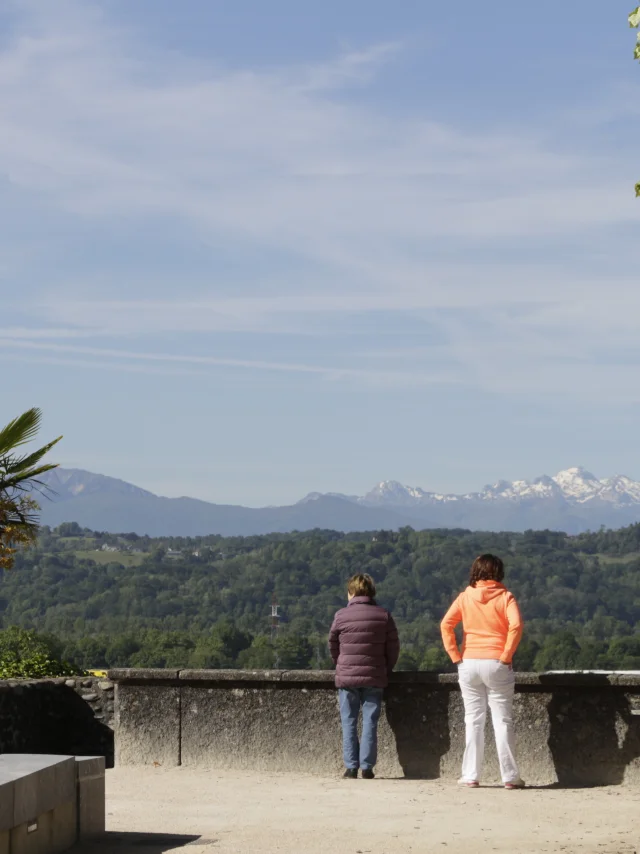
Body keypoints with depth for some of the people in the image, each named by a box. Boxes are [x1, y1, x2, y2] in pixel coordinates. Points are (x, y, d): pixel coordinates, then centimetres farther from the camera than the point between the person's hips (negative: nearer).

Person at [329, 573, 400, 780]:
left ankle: (351, 766, 0)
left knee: (349, 722, 4)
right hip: (374, 677, 1)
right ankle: (367, 766, -2)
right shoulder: (383, 616, 1)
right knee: (370, 721, 2)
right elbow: (393, 647, 4)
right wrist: (386, 670, 18)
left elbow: (332, 645, 6)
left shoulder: (341, 615, -3)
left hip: (346, 676, -1)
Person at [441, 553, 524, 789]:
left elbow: (446, 625, -5)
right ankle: (510, 776, 2)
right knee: (503, 721, 2)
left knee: (473, 720, 8)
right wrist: (506, 656, -10)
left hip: (469, 664, 2)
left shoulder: (465, 597, 5)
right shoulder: (505, 597, -1)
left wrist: (455, 656, -1)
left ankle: (471, 776, 7)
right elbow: (516, 625, -17)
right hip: (496, 664, -2)